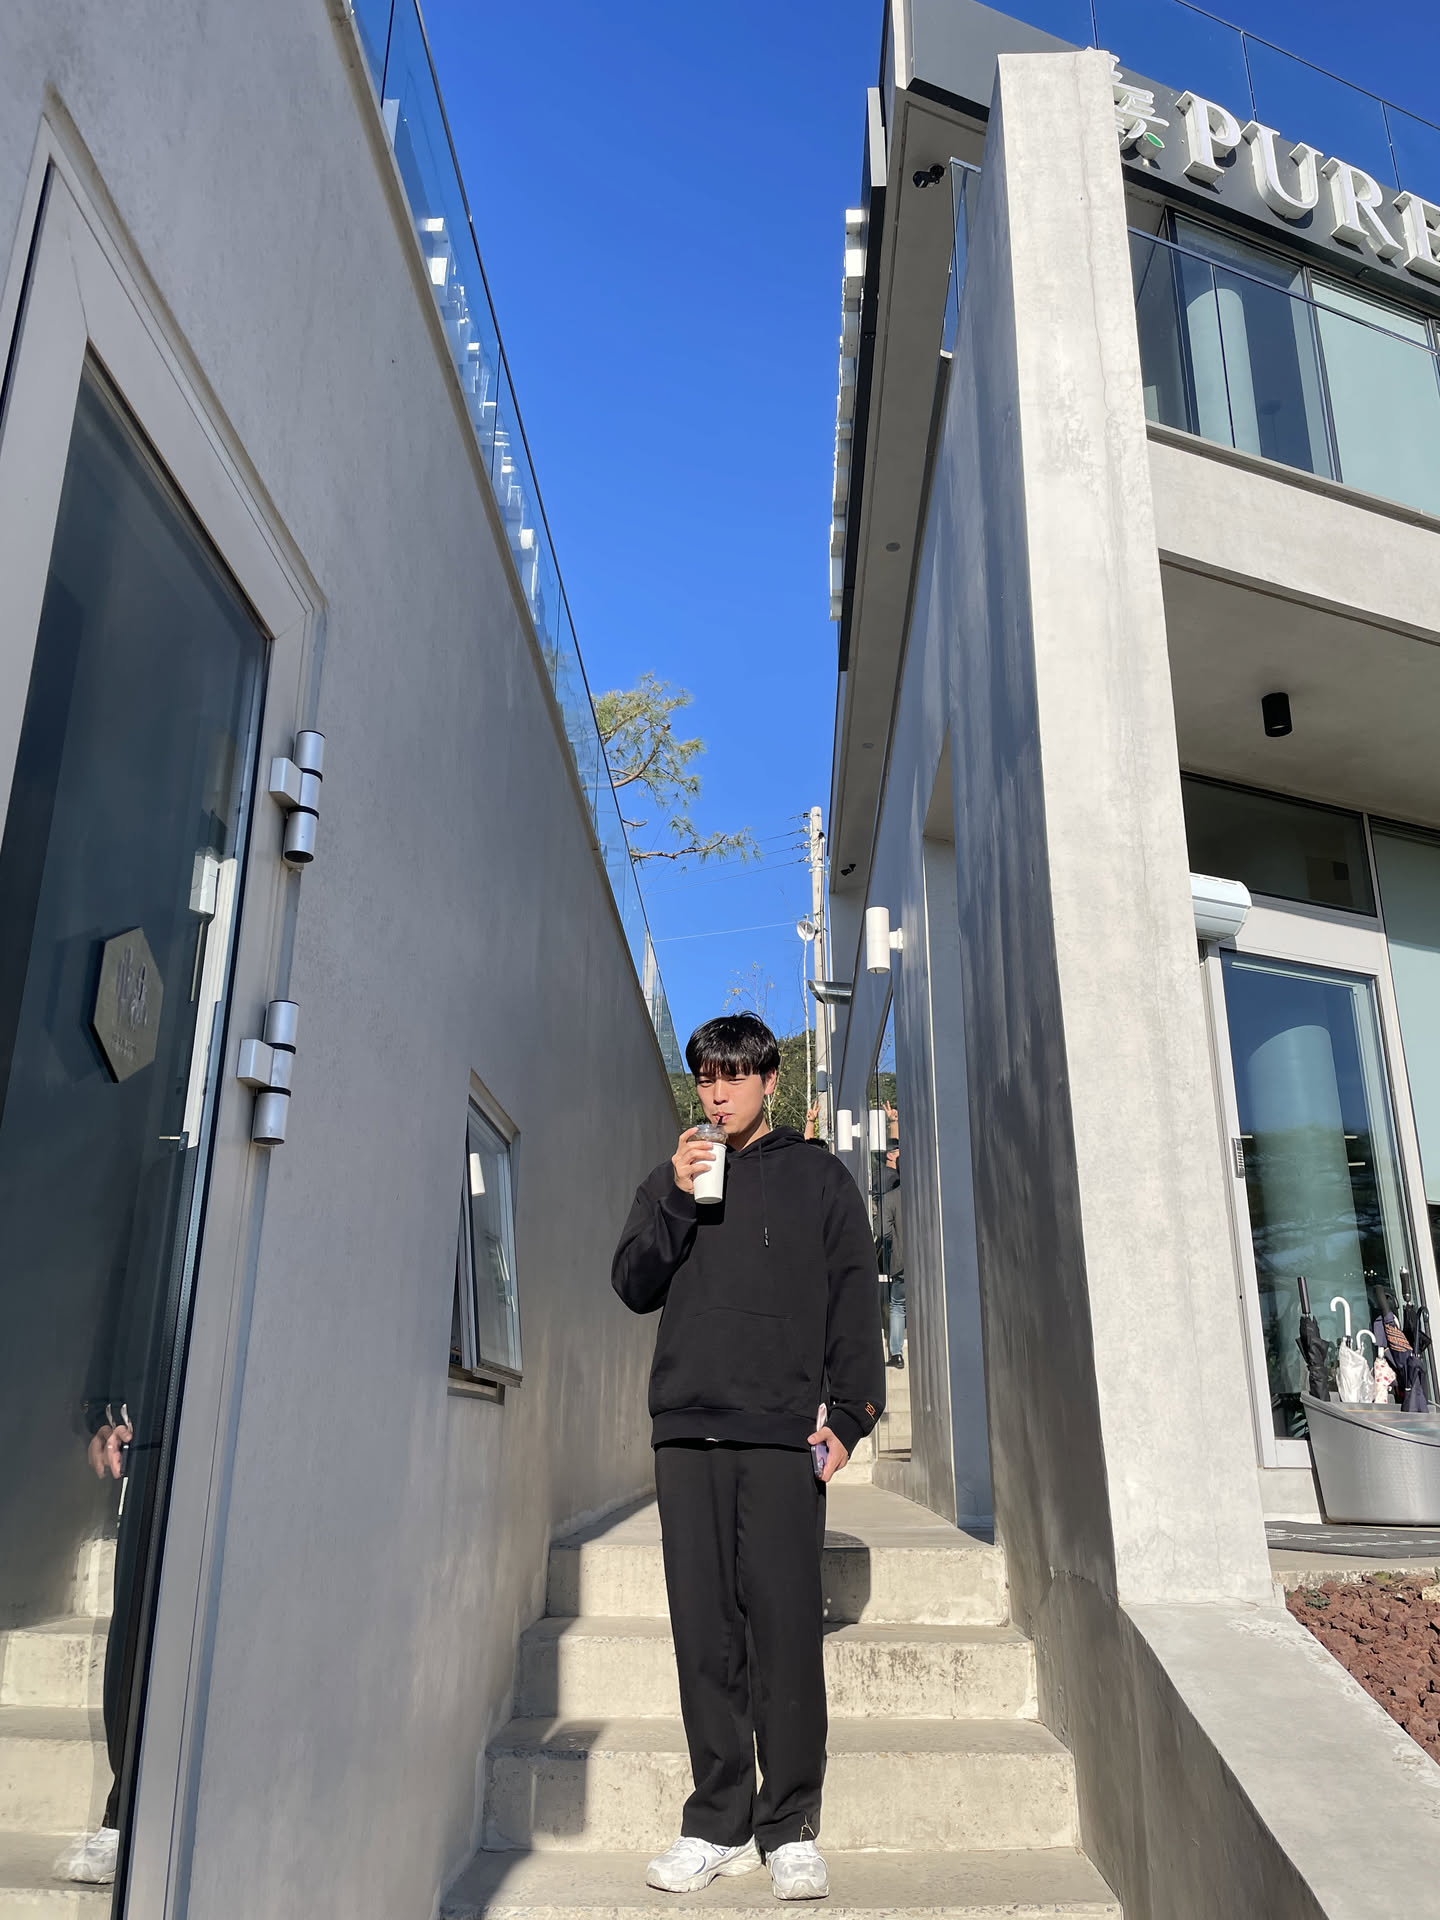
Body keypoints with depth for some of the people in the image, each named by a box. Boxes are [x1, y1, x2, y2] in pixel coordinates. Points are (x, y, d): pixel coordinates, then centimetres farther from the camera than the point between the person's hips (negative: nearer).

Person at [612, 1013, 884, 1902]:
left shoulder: (818, 1176, 10)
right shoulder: (671, 1180, 18)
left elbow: (855, 1301, 6)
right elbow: (634, 1286, 9)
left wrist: (848, 1413, -5)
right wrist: (675, 1198, -6)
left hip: (782, 1434, -2)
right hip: (687, 1433, 3)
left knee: (786, 1627, -4)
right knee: (706, 1630, 4)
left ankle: (790, 1829, 8)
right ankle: (719, 1822, 14)